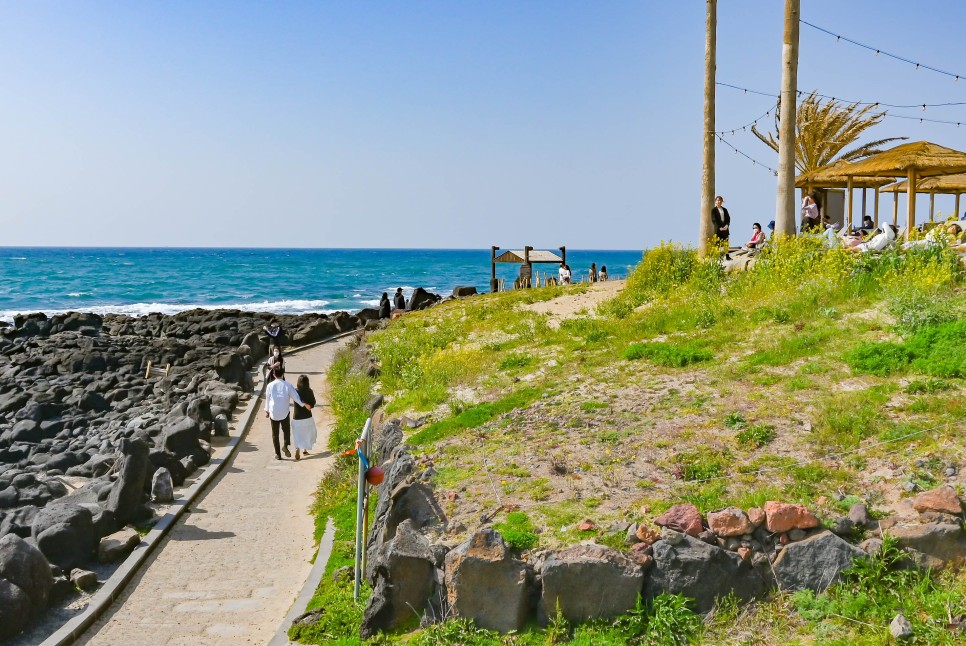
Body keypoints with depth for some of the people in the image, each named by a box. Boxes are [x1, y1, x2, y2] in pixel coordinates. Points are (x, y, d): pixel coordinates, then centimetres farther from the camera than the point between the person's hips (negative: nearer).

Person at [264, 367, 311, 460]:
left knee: (275, 433, 9)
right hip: (284, 412, -1)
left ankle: (277, 454, 9)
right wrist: (304, 404, 1)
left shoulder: (270, 386, 0)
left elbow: (267, 399, 6)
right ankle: (286, 445, -14)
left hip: (273, 413, 1)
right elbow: (295, 397, -7)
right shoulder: (287, 385, -3)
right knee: (286, 430, 14)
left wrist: (267, 411, 16)